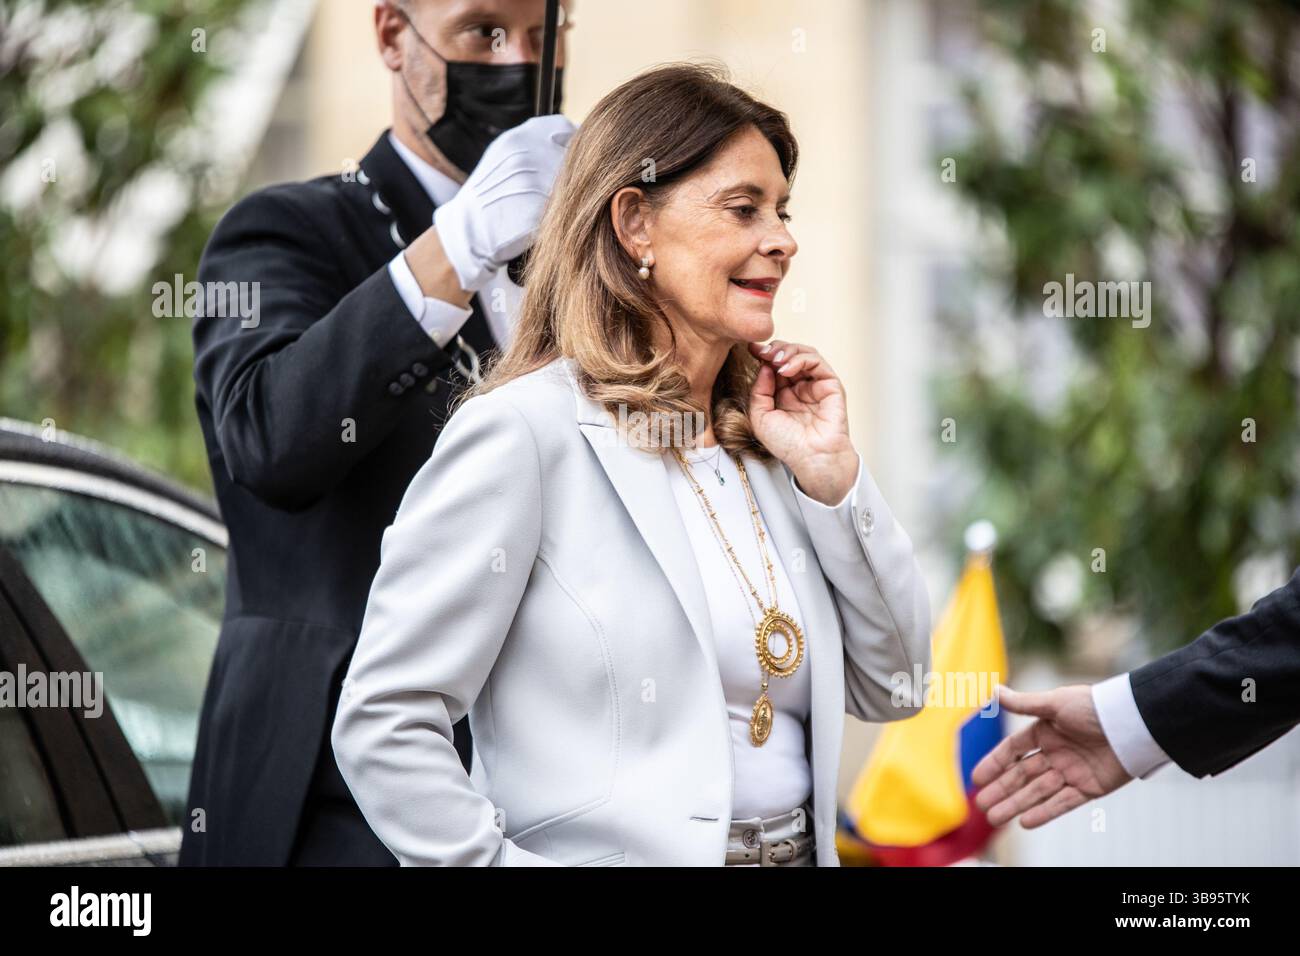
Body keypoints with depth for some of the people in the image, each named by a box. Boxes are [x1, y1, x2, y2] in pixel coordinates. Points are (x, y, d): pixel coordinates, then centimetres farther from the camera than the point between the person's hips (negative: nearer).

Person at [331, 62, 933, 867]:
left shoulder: (763, 438, 7)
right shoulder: (524, 430, -12)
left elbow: (889, 689, 7)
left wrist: (831, 472, -2)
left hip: (802, 847, 7)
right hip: (620, 853, -6)